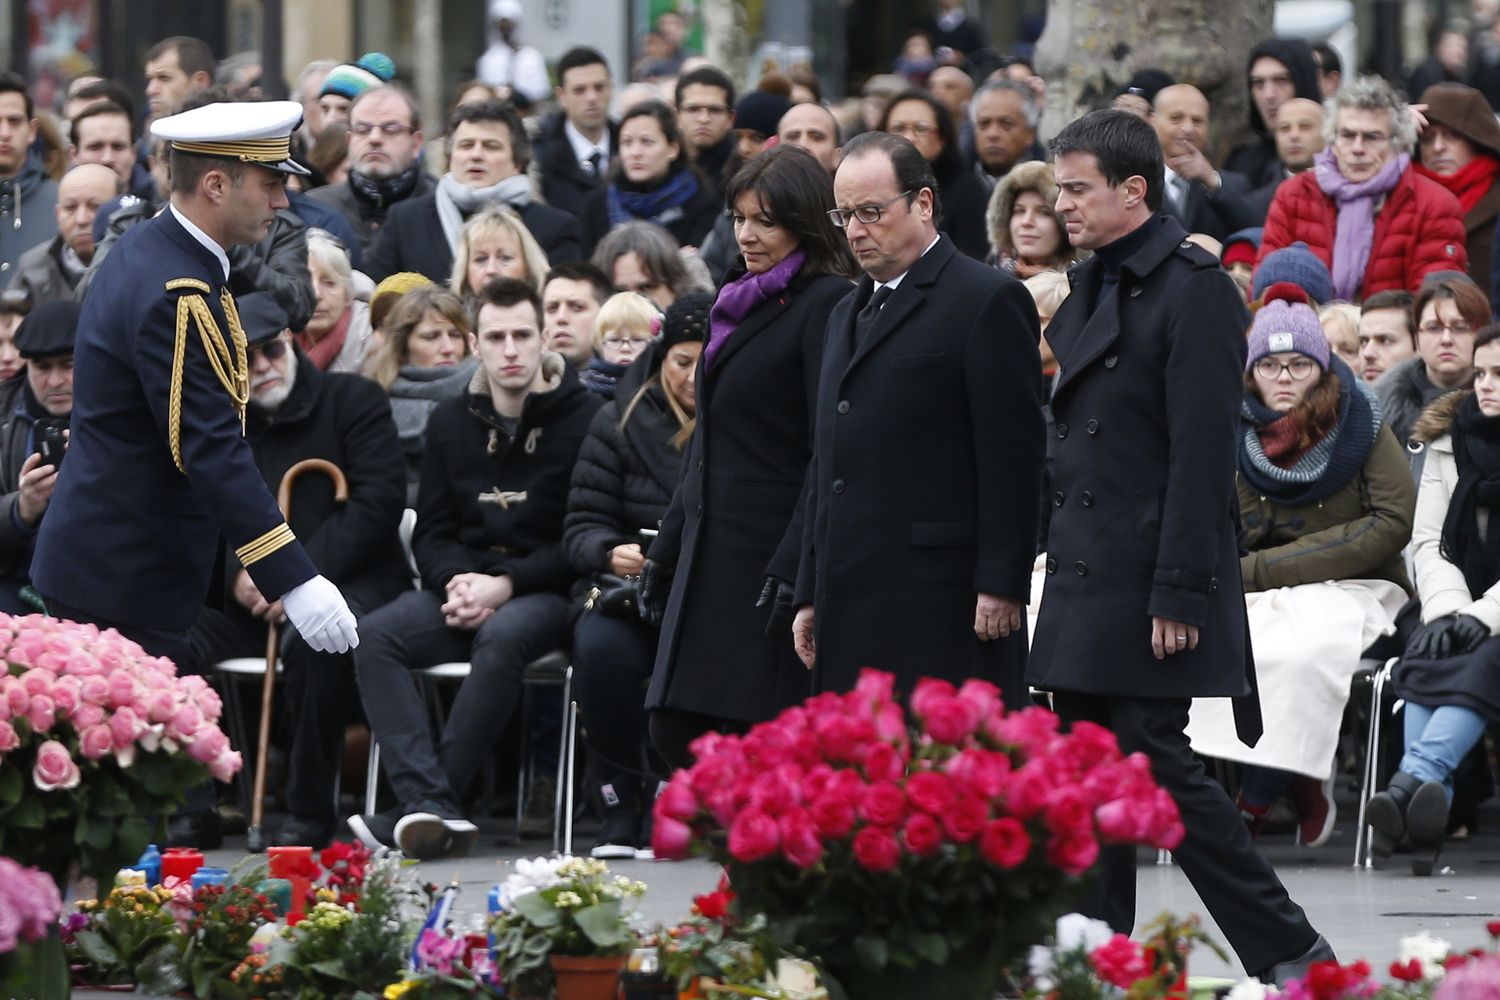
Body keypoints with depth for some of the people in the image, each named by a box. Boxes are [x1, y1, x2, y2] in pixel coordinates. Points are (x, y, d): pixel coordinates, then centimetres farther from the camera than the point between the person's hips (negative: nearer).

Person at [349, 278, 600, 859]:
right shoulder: (451, 424, 14)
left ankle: (417, 809, -38)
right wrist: (457, 582, -8)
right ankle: (429, 805, -39)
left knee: (502, 636, -39)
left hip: (545, 593, -5)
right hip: (465, 586, 5)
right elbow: (431, 532, 15)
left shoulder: (582, 419, -2)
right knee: (375, 636, -25)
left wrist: (506, 585, -16)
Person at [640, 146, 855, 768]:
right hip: (711, 555, 9)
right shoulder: (741, 304, 18)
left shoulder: (826, 304, -10)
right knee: (676, 730, 4)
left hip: (775, 548, -9)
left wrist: (793, 569, -21)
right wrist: (664, 552, 21)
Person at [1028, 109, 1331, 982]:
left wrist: (1181, 593, -21)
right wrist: (1060, 560, 14)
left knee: (1153, 762, -9)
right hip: (1085, 581, 9)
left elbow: (1202, 452, -17)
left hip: (1150, 582, -9)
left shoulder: (1194, 289, -12)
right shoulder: (1092, 289, 16)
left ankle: (1288, 950, -3)